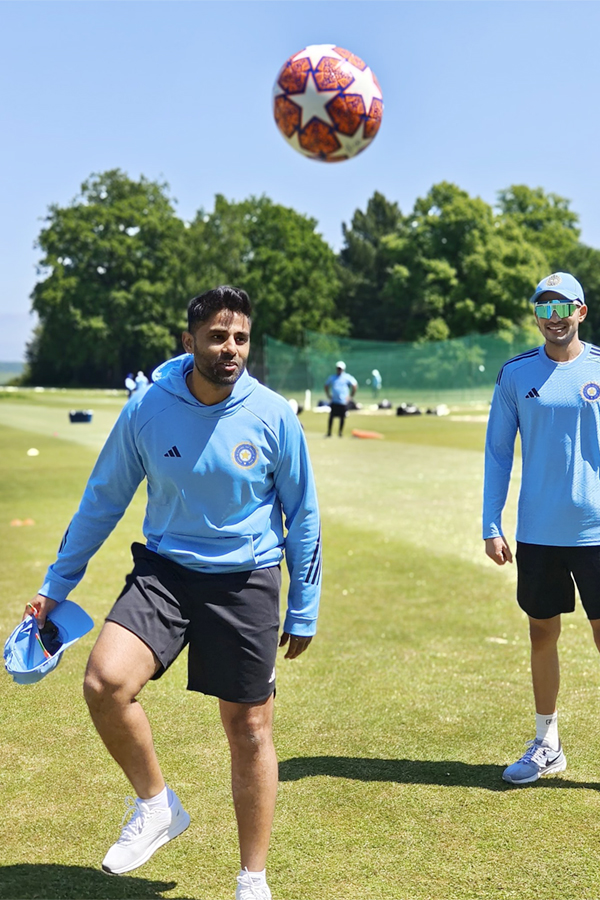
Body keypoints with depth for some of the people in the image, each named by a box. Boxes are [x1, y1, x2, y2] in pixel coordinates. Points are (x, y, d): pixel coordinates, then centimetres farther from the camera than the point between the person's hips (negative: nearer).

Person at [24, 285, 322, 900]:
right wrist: (56, 584, 8)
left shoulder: (274, 416, -8)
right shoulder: (147, 409, -7)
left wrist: (303, 612, 5)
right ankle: (156, 806, 4)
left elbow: (302, 517, 3)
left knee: (249, 729, 5)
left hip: (246, 580, -1)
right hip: (164, 569, 1)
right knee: (105, 682, -23)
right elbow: (102, 500, 5)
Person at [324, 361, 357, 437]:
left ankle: (340, 432, 13)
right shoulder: (332, 378, 10)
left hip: (343, 401, -3)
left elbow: (355, 385, -4)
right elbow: (326, 386, 23)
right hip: (334, 401, 3)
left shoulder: (347, 377, -2)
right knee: (331, 417, -1)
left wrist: (350, 396, -6)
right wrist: (328, 395, 12)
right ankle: (329, 433, 4)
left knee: (342, 418, 2)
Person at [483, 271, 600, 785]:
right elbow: (498, 451, 6)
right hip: (537, 531, 2)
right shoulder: (516, 373, 3)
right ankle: (547, 745, 25)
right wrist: (491, 525, 0)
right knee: (542, 634, 11)